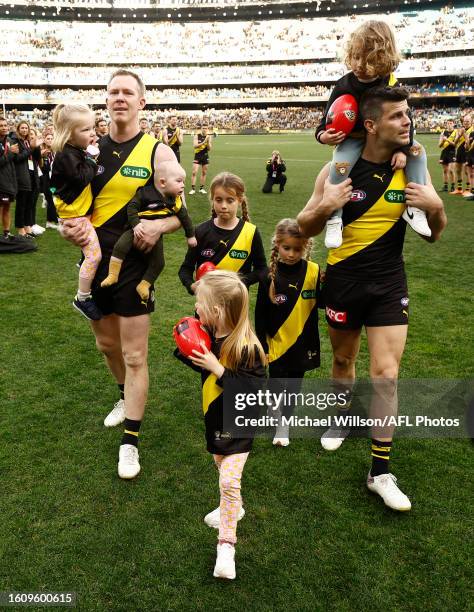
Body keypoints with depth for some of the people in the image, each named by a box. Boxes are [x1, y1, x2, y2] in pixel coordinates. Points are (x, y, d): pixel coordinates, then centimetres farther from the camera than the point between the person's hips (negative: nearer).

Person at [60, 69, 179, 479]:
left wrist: (158, 226, -27)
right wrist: (68, 227, -9)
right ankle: (126, 398, 48)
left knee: (135, 356, 0)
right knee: (107, 343, 20)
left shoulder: (157, 151, -7)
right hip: (94, 261, 5)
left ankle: (130, 442, 14)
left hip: (134, 265, -4)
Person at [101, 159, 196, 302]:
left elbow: (184, 217, 9)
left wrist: (190, 235, 14)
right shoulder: (145, 193, -17)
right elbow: (131, 207, -17)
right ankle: (113, 275, -15)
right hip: (138, 230, -4)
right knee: (120, 246, -25)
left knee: (159, 262, -1)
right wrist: (135, 225, -30)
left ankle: (144, 285, 14)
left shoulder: (175, 201, -2)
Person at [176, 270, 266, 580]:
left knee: (229, 480, -9)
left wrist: (219, 370, -34)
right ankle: (234, 507, 50)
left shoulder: (245, 347, -29)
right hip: (215, 417, 8)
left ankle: (226, 544, 6)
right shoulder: (209, 335, -7)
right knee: (223, 467, 24)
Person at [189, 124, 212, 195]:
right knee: (194, 172, -8)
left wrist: (208, 141, -18)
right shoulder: (196, 136, -5)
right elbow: (195, 145, -18)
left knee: (204, 173, 8)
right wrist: (203, 142, -27)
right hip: (197, 156, -3)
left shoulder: (209, 137, 1)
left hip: (205, 156, 3)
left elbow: (209, 148, -2)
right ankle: (193, 189, -5)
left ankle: (202, 188, 18)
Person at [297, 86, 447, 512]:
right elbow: (305, 228, -4)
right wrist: (325, 207, -24)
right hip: (343, 281, -1)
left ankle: (381, 472, 7)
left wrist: (436, 207, -16)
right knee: (343, 358, 17)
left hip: (389, 284, 1)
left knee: (386, 372, -4)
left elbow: (432, 236, 5)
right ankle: (344, 416, 47)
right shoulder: (340, 169, -10)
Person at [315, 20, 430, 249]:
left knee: (417, 150, -11)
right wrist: (323, 135, -36)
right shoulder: (344, 86, -18)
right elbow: (327, 121, -12)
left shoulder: (391, 85, -12)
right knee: (340, 165, -34)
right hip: (352, 139, -3)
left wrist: (403, 149, -19)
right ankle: (334, 219, -21)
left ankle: (414, 206, -5)